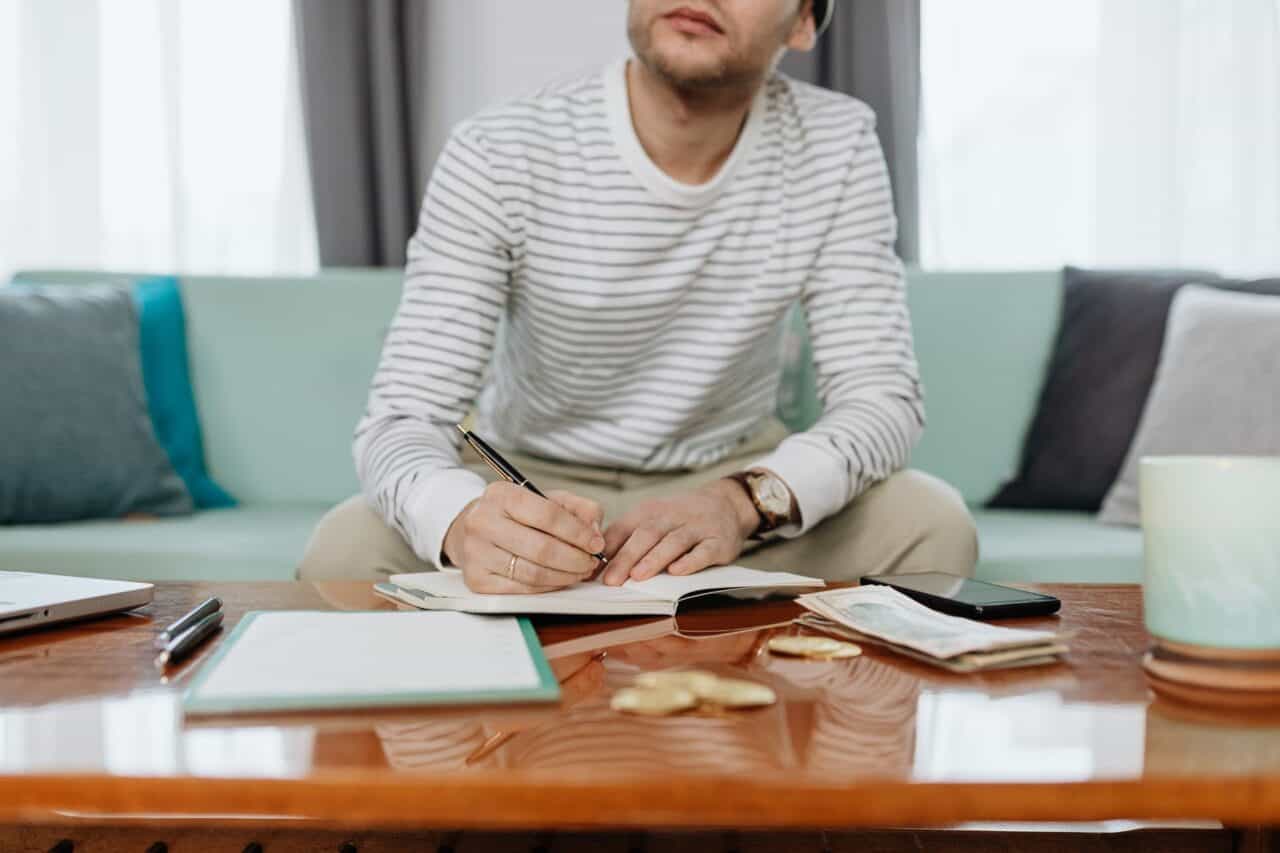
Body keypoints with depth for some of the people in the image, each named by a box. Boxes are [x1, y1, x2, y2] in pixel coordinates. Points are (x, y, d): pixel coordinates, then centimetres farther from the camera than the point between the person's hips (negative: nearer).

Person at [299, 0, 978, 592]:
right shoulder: (496, 156, -19)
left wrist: (745, 500, -38)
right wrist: (466, 521, -48)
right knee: (347, 548, -28)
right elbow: (402, 420, -22)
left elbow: (882, 395, -15)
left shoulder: (837, 144, -12)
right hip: (529, 483, -1)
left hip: (734, 479, 2)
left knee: (931, 524, -24)